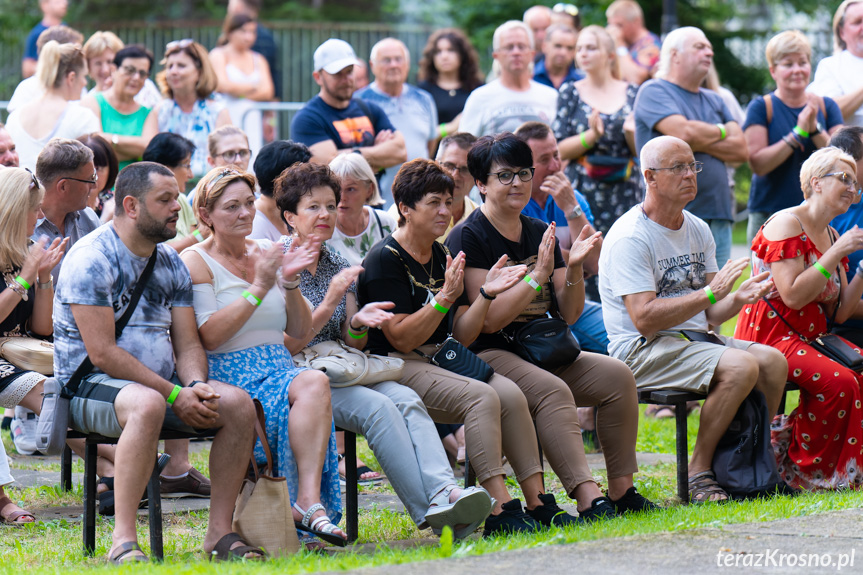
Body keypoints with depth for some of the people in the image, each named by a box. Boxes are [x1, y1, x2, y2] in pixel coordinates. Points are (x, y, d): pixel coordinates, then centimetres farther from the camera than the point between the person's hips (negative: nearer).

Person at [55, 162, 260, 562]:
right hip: (90, 387, -7)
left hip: (160, 385, 7)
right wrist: (174, 394, -21)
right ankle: (123, 541, -40)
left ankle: (219, 531, -14)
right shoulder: (91, 259, -12)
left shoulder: (171, 263, 13)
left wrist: (196, 385, -13)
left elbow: (188, 344, 11)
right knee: (147, 404, -40)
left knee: (238, 404, -18)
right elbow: (102, 353, -18)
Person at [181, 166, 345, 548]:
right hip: (230, 379, -5)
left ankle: (308, 502, -41)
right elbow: (210, 336, -11)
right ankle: (310, 502, -38)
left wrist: (290, 282, 0)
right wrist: (259, 288, -14)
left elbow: (300, 330, 17)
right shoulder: (196, 262, 3)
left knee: (311, 385, -32)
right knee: (314, 383, -34)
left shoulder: (266, 253, 20)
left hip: (279, 370, 5)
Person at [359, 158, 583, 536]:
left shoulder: (443, 258, 14)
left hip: (442, 361, 8)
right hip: (396, 369, -8)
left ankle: (538, 502, -20)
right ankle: (500, 512, -33)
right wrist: (445, 296, -25)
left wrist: (486, 294, -4)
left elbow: (462, 335, 11)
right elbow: (403, 339, -18)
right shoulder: (385, 260, -10)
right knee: (482, 397, -29)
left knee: (510, 393, -17)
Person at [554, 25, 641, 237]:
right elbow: (559, 149, -2)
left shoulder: (632, 93, 9)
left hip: (625, 194, 1)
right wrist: (592, 135, -16)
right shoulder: (570, 92, 6)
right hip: (583, 193, -1)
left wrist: (631, 133, -10)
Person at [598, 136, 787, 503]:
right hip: (642, 350, -8)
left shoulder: (698, 231, 14)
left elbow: (709, 314, 12)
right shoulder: (629, 238, -13)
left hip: (694, 337, 8)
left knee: (773, 361, -16)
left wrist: (738, 298, -11)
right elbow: (644, 318, -21)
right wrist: (709, 293, -23)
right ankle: (698, 474, -17)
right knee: (741, 366, -28)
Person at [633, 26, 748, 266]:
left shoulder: (714, 100, 20)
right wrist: (720, 131, 3)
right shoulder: (654, 91, 0)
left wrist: (699, 142, -6)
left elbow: (741, 150, 8)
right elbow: (683, 131, -17)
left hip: (718, 218, 7)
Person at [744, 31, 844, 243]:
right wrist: (798, 132, -15)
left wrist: (815, 130, -11)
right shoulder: (761, 108, 2)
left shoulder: (827, 106, 12)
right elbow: (758, 164, -10)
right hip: (770, 215, -2)